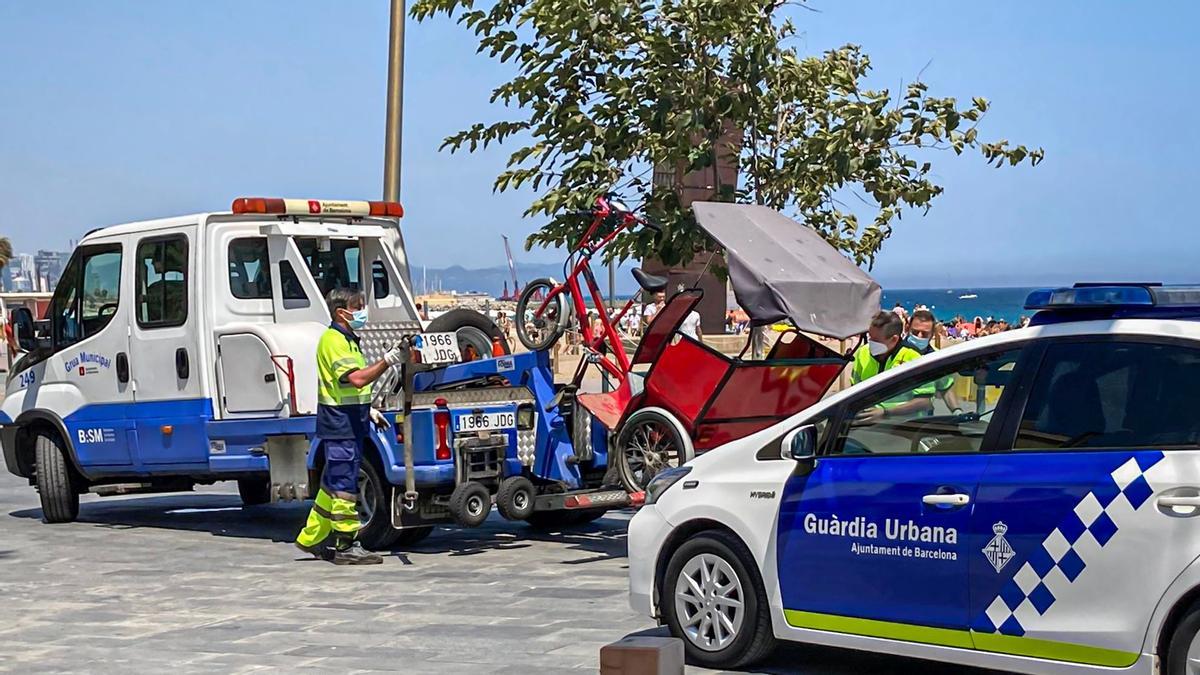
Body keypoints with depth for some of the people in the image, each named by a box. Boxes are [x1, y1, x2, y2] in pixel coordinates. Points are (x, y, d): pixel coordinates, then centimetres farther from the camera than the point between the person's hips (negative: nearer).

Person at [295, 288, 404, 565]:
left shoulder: (348, 340, 19)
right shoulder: (333, 340, -14)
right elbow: (357, 378, -27)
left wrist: (368, 409, 21)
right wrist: (387, 361, -33)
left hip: (350, 423, 10)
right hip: (339, 425, -10)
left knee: (333, 484, 16)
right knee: (344, 485, -7)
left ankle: (311, 538, 24)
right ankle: (346, 546, -4)